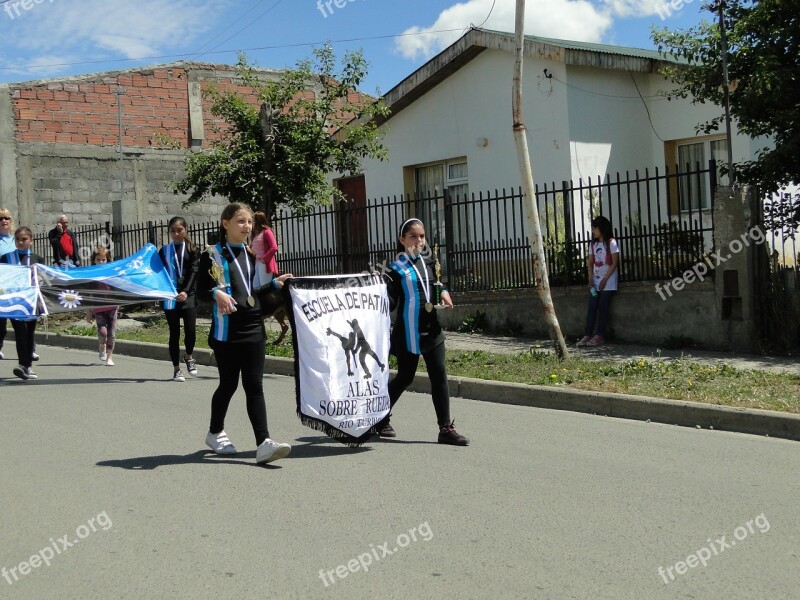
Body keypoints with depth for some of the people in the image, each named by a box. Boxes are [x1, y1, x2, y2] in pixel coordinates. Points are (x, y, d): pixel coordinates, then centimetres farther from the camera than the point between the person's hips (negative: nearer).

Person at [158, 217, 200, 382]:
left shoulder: (192, 249, 6)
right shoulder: (164, 250, 11)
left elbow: (194, 271, -3)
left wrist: (186, 291, -16)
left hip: (188, 295, -1)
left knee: (190, 330, -10)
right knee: (174, 333, 4)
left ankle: (188, 356, 19)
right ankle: (176, 369, 13)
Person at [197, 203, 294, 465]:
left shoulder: (252, 254, 15)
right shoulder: (212, 255, -2)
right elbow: (201, 290, -6)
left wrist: (275, 283, 7)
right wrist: (217, 293, -25)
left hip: (254, 327, 4)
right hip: (226, 329, -4)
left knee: (254, 385, -3)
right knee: (228, 383, 6)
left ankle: (264, 443, -10)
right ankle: (215, 433, 30)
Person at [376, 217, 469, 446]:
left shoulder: (428, 264, 11)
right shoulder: (396, 269, -7)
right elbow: (389, 302, -12)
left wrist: (443, 292, 6)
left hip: (431, 330, 6)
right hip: (408, 333, -6)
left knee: (439, 376, 1)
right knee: (404, 378, 5)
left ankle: (446, 428, 4)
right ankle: (381, 418, 27)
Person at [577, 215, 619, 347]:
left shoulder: (611, 243, -4)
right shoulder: (593, 244, 14)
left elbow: (614, 262, -8)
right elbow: (590, 263, 12)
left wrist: (605, 279, -13)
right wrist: (590, 279, -2)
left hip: (608, 281, -5)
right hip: (595, 281, 5)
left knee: (603, 307, -7)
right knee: (592, 308, -3)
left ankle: (600, 336, -5)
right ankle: (587, 334, -6)